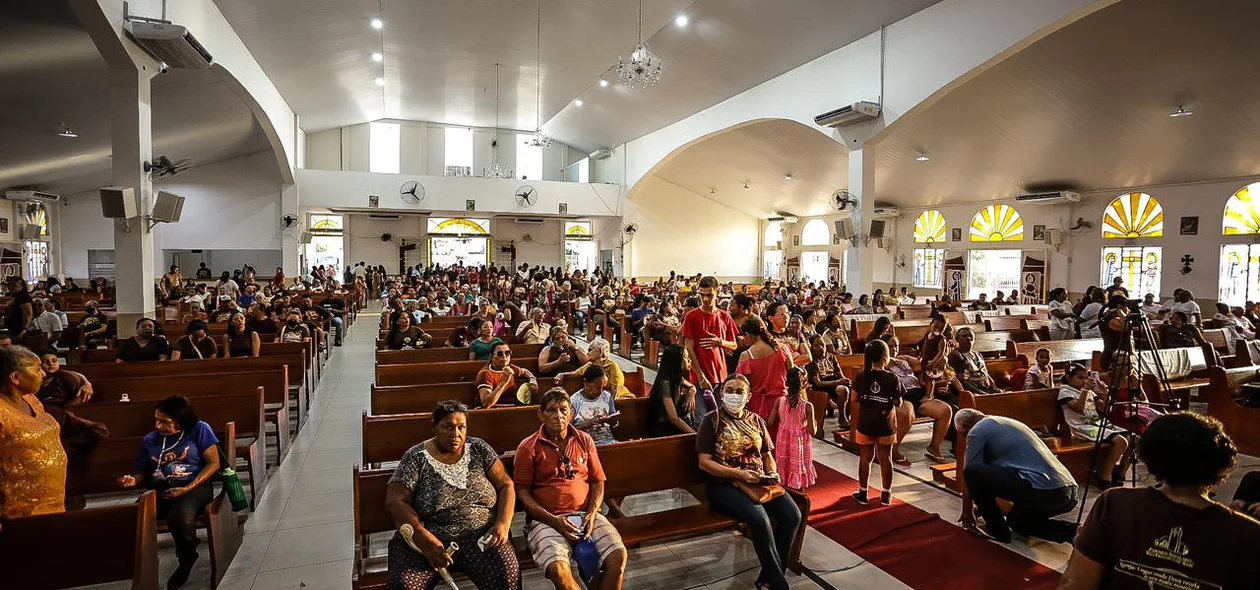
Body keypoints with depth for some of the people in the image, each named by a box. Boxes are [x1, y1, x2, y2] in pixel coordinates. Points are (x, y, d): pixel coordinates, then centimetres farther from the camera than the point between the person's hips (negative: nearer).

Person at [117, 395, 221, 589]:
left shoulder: (199, 430, 0)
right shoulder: (150, 439, 13)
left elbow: (214, 463, -4)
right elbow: (143, 471, 22)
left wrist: (187, 489, -13)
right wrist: (133, 479, -2)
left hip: (194, 486, -4)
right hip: (158, 490, 4)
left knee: (180, 517, -37)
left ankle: (186, 560, -2)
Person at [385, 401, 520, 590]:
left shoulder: (479, 449, 5)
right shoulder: (417, 457, -1)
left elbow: (505, 485, 5)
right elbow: (395, 501, -8)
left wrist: (503, 523, -12)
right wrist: (425, 540, -19)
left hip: (481, 536, 1)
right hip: (428, 538, 0)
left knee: (508, 575, -24)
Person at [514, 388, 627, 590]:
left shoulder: (584, 441, 10)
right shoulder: (529, 447, 0)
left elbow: (597, 482, 12)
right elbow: (522, 492, -3)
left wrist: (592, 514, -6)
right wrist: (554, 521, -13)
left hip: (585, 514, 3)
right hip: (545, 519, -3)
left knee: (618, 556, -21)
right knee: (557, 568, -31)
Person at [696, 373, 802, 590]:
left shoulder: (756, 420, 13)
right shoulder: (712, 420, -3)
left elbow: (767, 454, 20)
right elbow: (705, 462, -8)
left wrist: (772, 474, -2)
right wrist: (738, 474, -18)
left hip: (759, 480, 5)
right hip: (724, 483, -5)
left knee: (793, 515, -18)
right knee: (759, 519, -31)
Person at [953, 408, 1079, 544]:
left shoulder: (977, 431, 2)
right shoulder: (1007, 422, 27)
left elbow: (969, 473, 5)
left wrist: (967, 511, 19)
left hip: (1041, 491, -9)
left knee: (973, 472, -4)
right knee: (1016, 521, 31)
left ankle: (997, 528, 6)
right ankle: (1067, 530, 9)